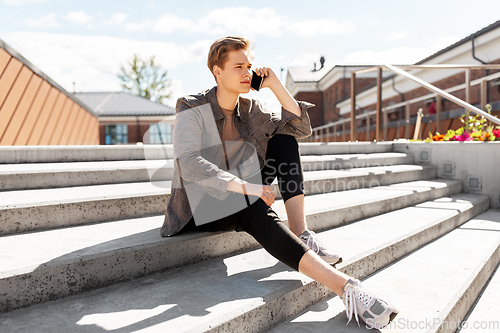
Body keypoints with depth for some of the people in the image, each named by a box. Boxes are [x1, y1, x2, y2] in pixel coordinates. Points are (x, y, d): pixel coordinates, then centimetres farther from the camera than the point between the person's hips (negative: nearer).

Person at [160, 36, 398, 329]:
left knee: (284, 141, -11)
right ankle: (347, 288, -43)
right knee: (259, 213, -37)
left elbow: (301, 128, 0)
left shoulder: (250, 109, 3)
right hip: (203, 206, -6)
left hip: (240, 195, 6)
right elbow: (189, 165, -29)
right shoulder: (192, 109, -13)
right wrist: (243, 186, -39)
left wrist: (275, 85, -9)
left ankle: (301, 233, -20)